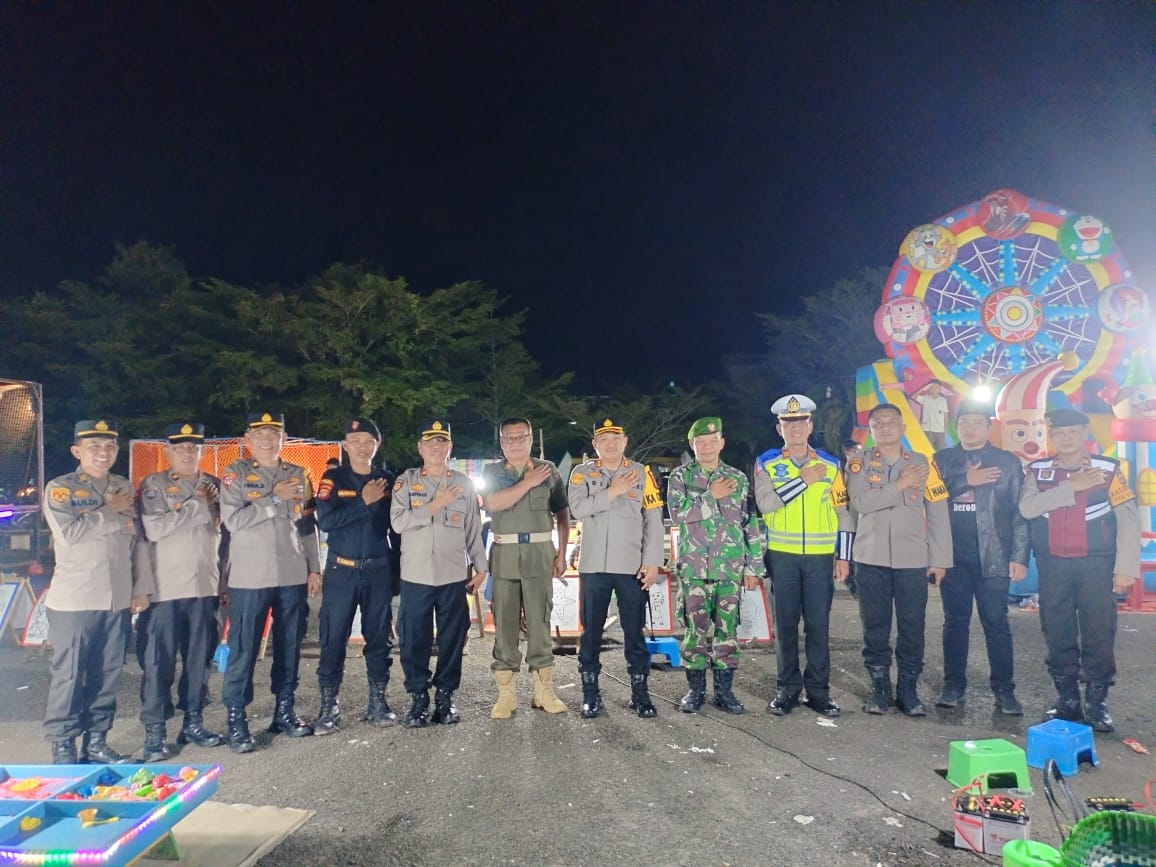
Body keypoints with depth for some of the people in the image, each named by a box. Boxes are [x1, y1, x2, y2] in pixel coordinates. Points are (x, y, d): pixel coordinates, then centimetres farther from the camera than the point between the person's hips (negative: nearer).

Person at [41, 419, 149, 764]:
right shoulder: (59, 488, -2)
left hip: (117, 600, 4)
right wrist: (111, 511, -8)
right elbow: (70, 532, -19)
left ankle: (96, 742, 22)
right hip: (74, 600, -4)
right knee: (69, 675, 3)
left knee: (107, 674, 10)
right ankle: (62, 748, 16)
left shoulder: (124, 488, 12)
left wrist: (141, 587, 7)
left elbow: (138, 539, 12)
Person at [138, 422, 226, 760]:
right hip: (166, 587, -4)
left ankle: (193, 723, 20)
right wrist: (195, 504, -9)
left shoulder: (214, 486, 12)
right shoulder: (153, 485, 0)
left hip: (205, 586, 4)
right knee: (160, 661, 1)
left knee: (199, 658, 10)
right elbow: (153, 529, -16)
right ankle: (154, 731, 10)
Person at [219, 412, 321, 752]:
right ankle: (236, 720, 12)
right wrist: (275, 498, -14)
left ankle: (285, 711, 23)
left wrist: (314, 567, 9)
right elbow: (233, 520, -14)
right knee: (243, 651, 2)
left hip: (293, 576, 4)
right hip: (250, 578, -4)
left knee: (289, 647, 11)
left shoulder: (298, 475, 10)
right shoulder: (235, 474, -1)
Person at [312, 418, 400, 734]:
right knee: (333, 639, 0)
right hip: (341, 571, -2)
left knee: (379, 637, 8)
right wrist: (364, 502, -14)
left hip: (379, 571, 2)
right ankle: (329, 706, 11)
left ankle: (378, 701, 19)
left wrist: (397, 569, 7)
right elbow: (325, 521, -15)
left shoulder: (387, 481, 6)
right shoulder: (333, 478, -1)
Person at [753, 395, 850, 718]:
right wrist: (803, 480, -15)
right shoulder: (766, 463, 2)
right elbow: (765, 503, -14)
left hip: (820, 556, 1)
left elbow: (843, 512, 9)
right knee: (785, 624, 5)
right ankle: (788, 689, 16)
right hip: (782, 556, -1)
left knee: (818, 625, 4)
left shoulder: (830, 465, 7)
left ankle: (818, 690, 15)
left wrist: (844, 556, 4)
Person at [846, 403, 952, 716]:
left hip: (913, 559, 1)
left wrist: (939, 559, -1)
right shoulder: (860, 463, 4)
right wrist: (900, 484, -13)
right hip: (872, 558, 0)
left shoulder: (922, 464, 6)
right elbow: (861, 502, -12)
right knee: (875, 625, 5)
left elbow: (938, 514, 4)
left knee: (913, 626, 3)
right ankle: (879, 688, 17)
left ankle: (908, 689, 16)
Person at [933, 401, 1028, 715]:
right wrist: (966, 482, -13)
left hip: (993, 557, -1)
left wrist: (1019, 556, -6)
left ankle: (1004, 689, 12)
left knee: (996, 623, 1)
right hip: (953, 557, 1)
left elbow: (1020, 512, 0)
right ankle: (953, 685, 16)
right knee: (955, 621, 8)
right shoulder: (941, 460, 8)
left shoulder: (1008, 462, 4)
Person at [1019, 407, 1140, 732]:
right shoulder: (1038, 471, 3)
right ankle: (1067, 698, 19)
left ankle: (1097, 702, 13)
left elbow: (1129, 519, -3)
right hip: (1052, 565, 2)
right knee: (1057, 633, 7)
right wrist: (1071, 487, -19)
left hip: (1096, 564, -2)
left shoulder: (1108, 469, -2)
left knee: (1099, 632, -1)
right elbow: (1027, 508, -13)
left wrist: (1126, 567, -8)